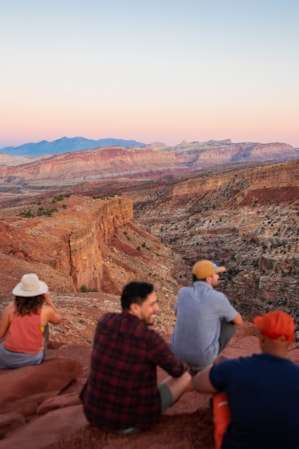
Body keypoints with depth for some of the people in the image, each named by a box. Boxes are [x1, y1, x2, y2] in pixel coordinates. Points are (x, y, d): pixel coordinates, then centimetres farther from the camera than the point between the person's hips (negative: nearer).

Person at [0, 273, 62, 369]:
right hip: (33, 359, 0)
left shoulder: (12, 307, -13)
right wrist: (49, 301, 11)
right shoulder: (46, 310, -15)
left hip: (9, 358, 1)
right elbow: (58, 320, 7)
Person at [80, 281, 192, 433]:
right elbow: (177, 370, -4)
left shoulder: (105, 321, -8)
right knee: (185, 377, 16)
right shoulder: (151, 339, -25)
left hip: (94, 412, 6)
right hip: (132, 421, -5)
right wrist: (183, 365, 18)